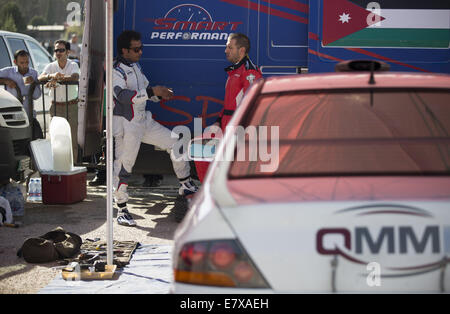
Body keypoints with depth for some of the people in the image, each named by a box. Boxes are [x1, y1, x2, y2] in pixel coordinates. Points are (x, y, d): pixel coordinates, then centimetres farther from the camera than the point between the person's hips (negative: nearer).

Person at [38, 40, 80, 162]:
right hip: (56, 105, 2)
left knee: (72, 137, -4)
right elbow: (40, 78, -12)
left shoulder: (73, 65, 0)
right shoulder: (51, 66, 5)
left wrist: (56, 79, -30)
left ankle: (73, 163, 2)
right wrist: (52, 76, -33)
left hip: (71, 105, -2)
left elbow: (75, 77, -22)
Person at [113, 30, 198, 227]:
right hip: (126, 125, -9)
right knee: (124, 166, -6)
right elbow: (123, 95, -30)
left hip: (144, 122, 9)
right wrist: (152, 91, -30)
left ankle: (186, 186, 20)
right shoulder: (116, 70, -15)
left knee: (175, 142, 8)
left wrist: (160, 95, 4)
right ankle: (122, 210, 4)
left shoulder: (135, 66, 14)